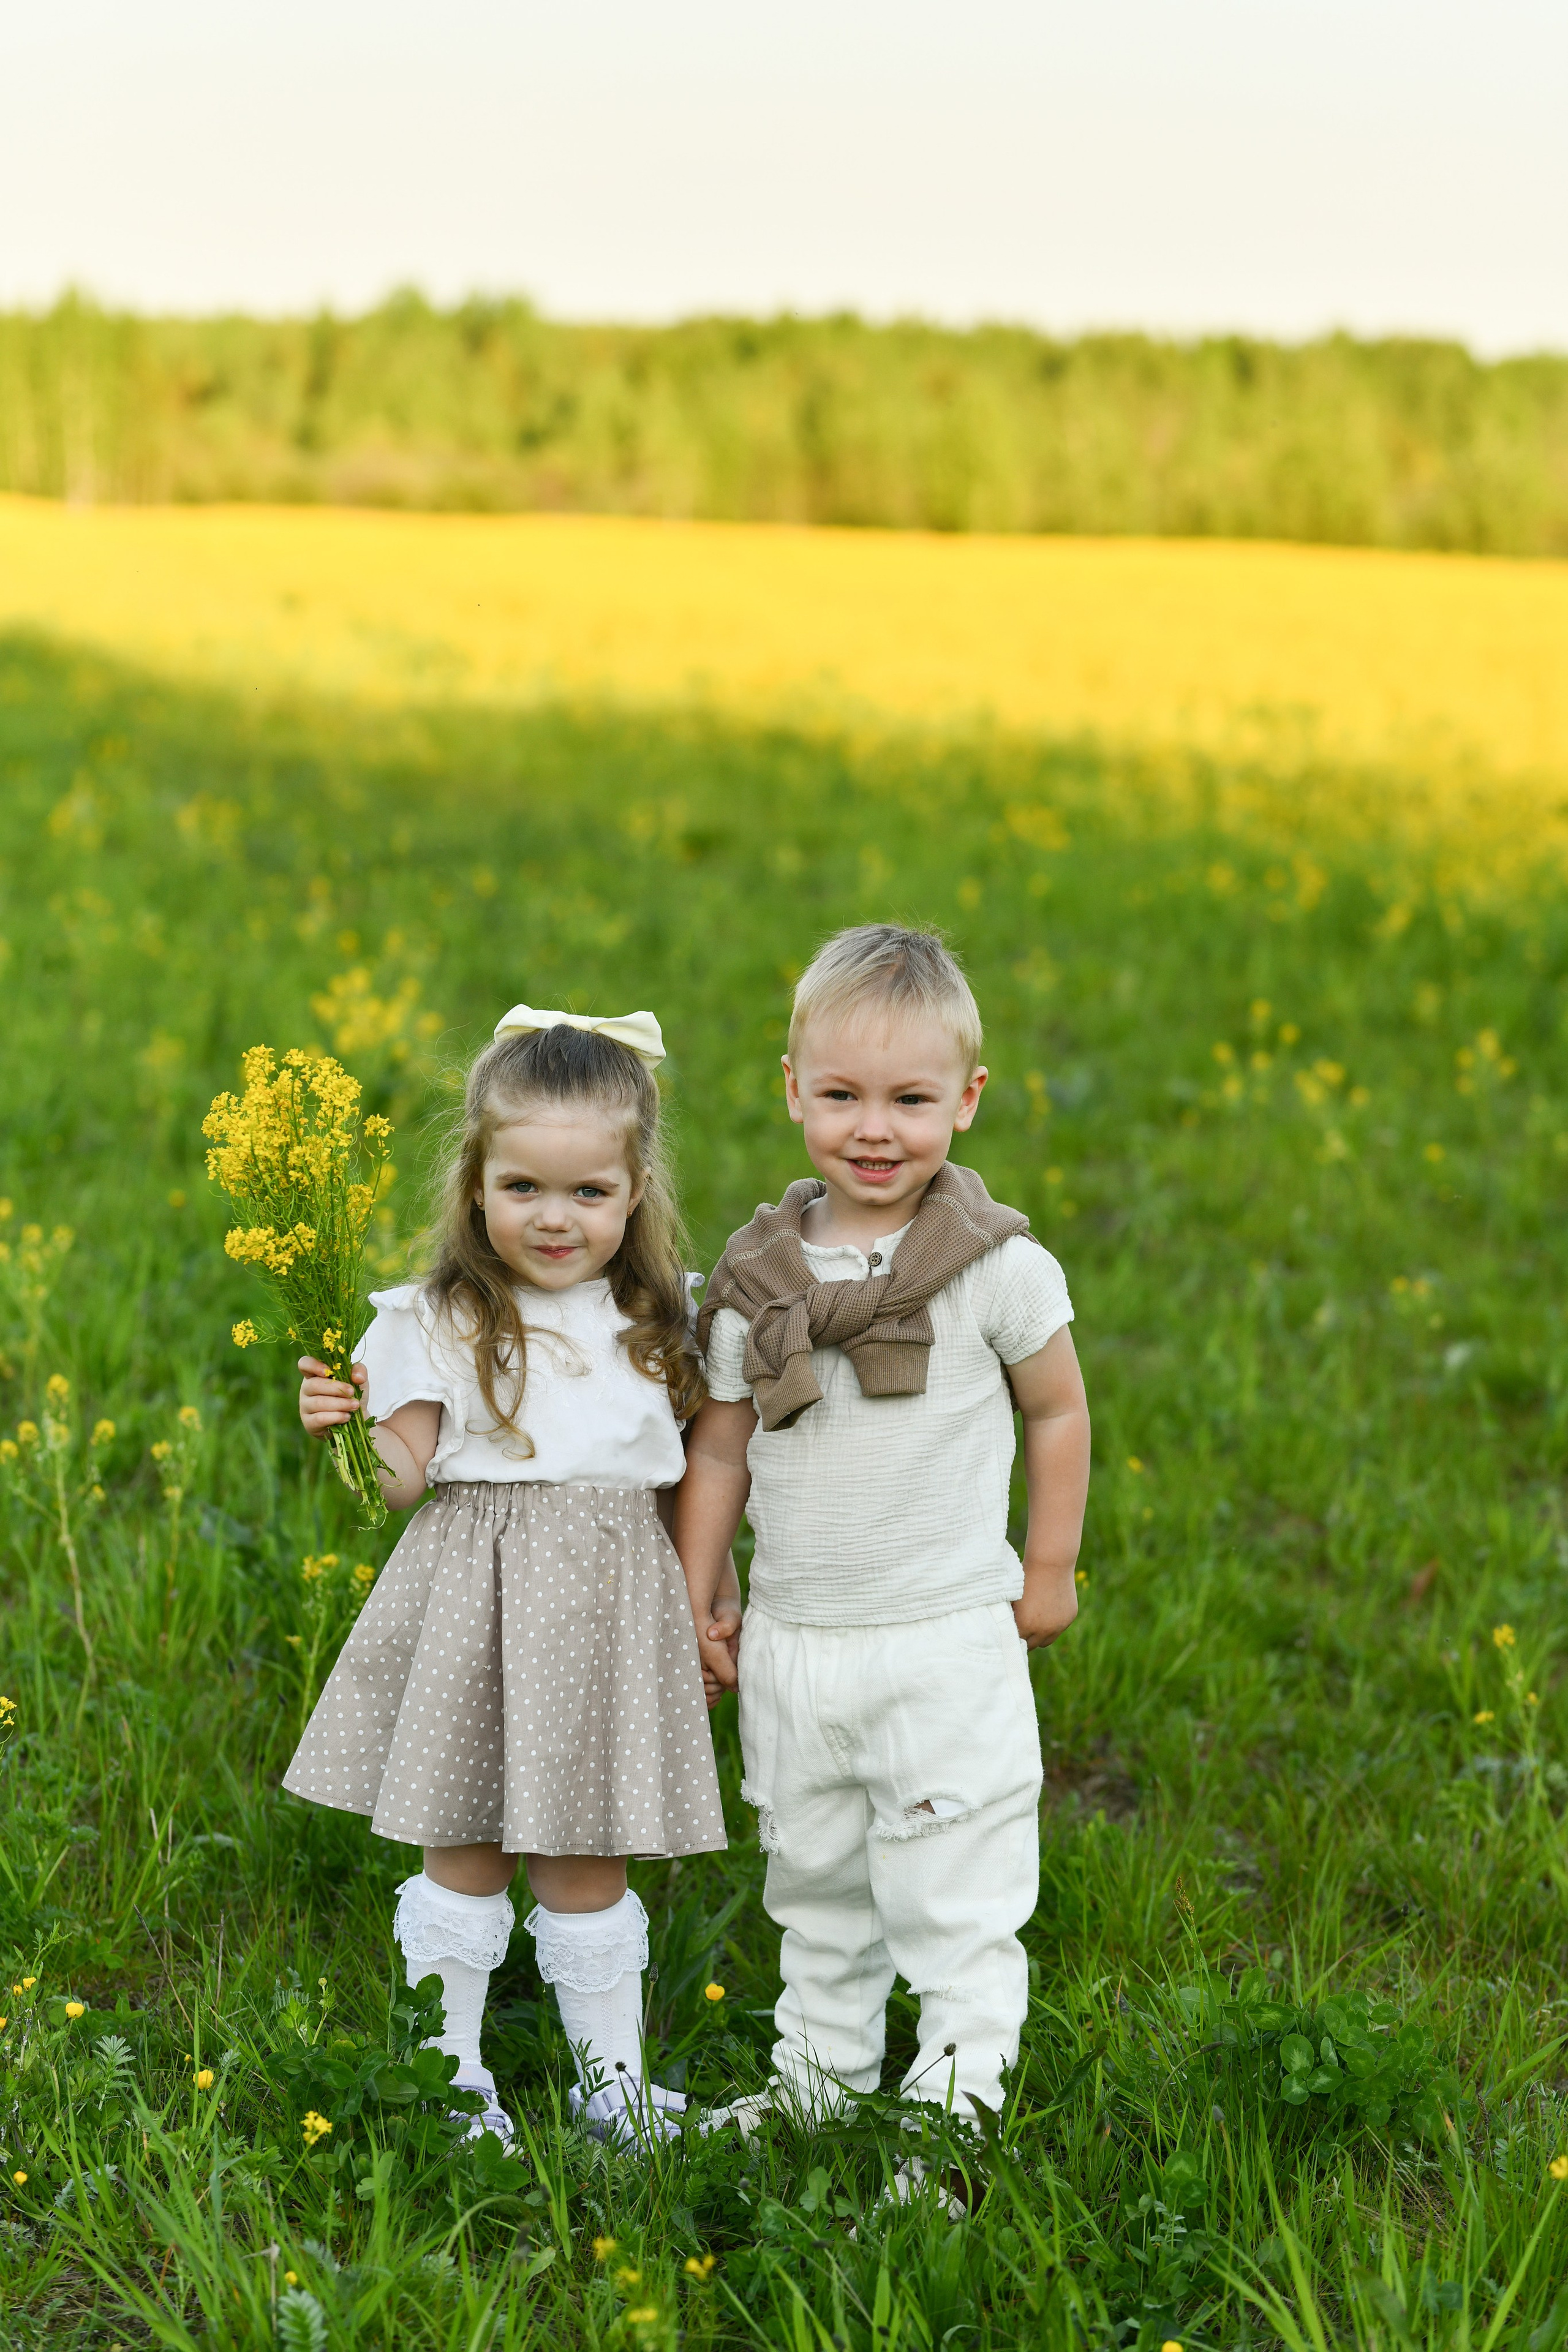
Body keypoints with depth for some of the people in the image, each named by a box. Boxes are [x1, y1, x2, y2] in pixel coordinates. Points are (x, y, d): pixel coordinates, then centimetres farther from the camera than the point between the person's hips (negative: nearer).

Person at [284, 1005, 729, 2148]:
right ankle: (450, 2067, 24)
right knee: (461, 1844, 8)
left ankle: (613, 2074, 24)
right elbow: (405, 1477, -6)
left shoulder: (656, 1322, 5)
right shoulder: (441, 1324, -4)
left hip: (610, 1596, 1)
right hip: (477, 1591, -1)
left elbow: (694, 1468, 14)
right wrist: (344, 1430, -24)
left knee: (585, 1859, 8)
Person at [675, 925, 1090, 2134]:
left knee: (956, 1903, 2)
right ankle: (817, 2082, 39)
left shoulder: (999, 1270, -11)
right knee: (814, 1887, 21)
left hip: (949, 1645, -4)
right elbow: (719, 1448, 8)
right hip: (790, 1647, 4)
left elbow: (1060, 1412, 3)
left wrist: (1049, 1572, 4)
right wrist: (699, 1594, 9)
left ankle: (954, 2113, 15)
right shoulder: (755, 1277, -2)